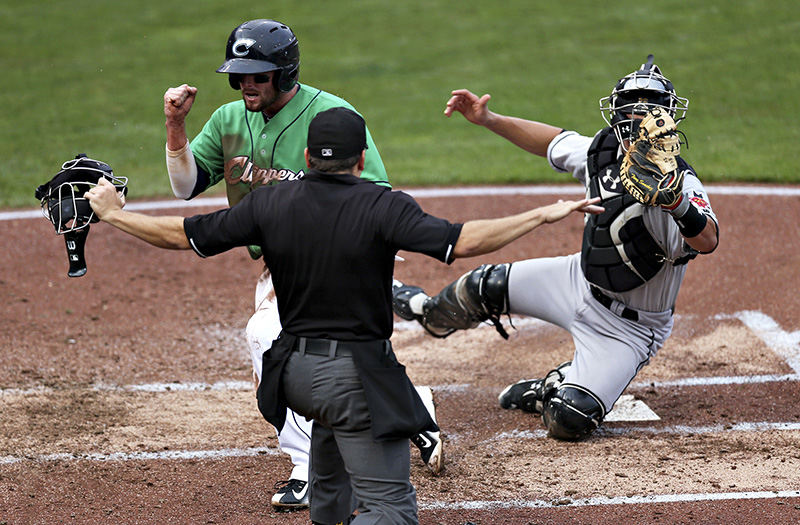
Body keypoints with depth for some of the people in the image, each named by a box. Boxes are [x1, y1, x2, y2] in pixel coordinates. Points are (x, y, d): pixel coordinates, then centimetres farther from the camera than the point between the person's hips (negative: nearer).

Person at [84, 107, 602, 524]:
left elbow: (184, 235, 5)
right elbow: (460, 241, -22)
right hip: (358, 374, -6)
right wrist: (543, 215, -17)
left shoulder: (270, 204, 1)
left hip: (295, 374, 6)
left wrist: (113, 213, 20)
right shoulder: (383, 207, -11)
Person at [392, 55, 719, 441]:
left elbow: (707, 242, -48)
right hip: (582, 281, 6)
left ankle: (548, 391, 17)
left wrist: (677, 203, -67)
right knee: (484, 287, 12)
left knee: (568, 420, -20)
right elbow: (552, 141, 11)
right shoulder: (603, 151, -9)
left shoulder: (678, 181, -30)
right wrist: (488, 120, 3)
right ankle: (429, 314, 47)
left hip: (628, 328, -6)